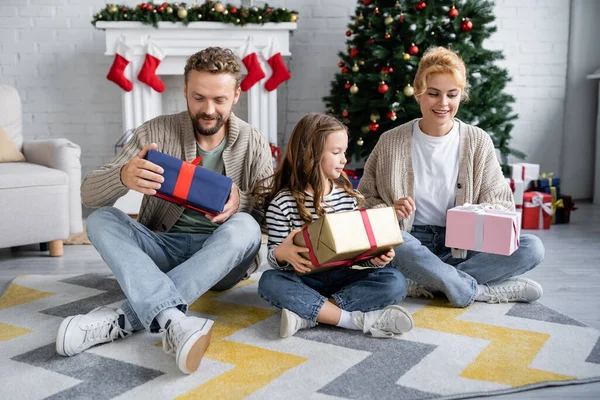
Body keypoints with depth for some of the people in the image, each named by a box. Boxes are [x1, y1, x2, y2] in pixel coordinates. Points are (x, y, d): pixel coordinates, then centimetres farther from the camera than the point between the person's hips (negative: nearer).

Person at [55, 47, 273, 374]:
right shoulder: (157, 132, -4)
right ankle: (173, 321, -47)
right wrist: (124, 177, -33)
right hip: (162, 249, 1)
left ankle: (123, 319, -34)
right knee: (100, 220, -23)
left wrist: (241, 201, -27)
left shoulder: (253, 144, -2)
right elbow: (89, 193, -9)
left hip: (221, 257, -1)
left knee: (245, 226, -32)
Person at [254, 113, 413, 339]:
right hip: (304, 279, -3)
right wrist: (281, 253, -31)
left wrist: (376, 257, -14)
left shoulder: (349, 197, 6)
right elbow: (275, 259, -7)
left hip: (342, 276, 4)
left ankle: (308, 314, -26)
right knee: (269, 282, -34)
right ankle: (359, 319, -31)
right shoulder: (282, 203, -7)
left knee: (395, 282, -20)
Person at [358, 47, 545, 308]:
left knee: (532, 248, -19)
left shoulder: (479, 142, 3)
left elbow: (501, 202, 4)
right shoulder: (391, 142, -1)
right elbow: (365, 198, 1)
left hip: (461, 247, 3)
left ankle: (425, 281, -23)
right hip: (411, 241, -2)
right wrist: (387, 211, -22)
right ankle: (479, 291, -22)